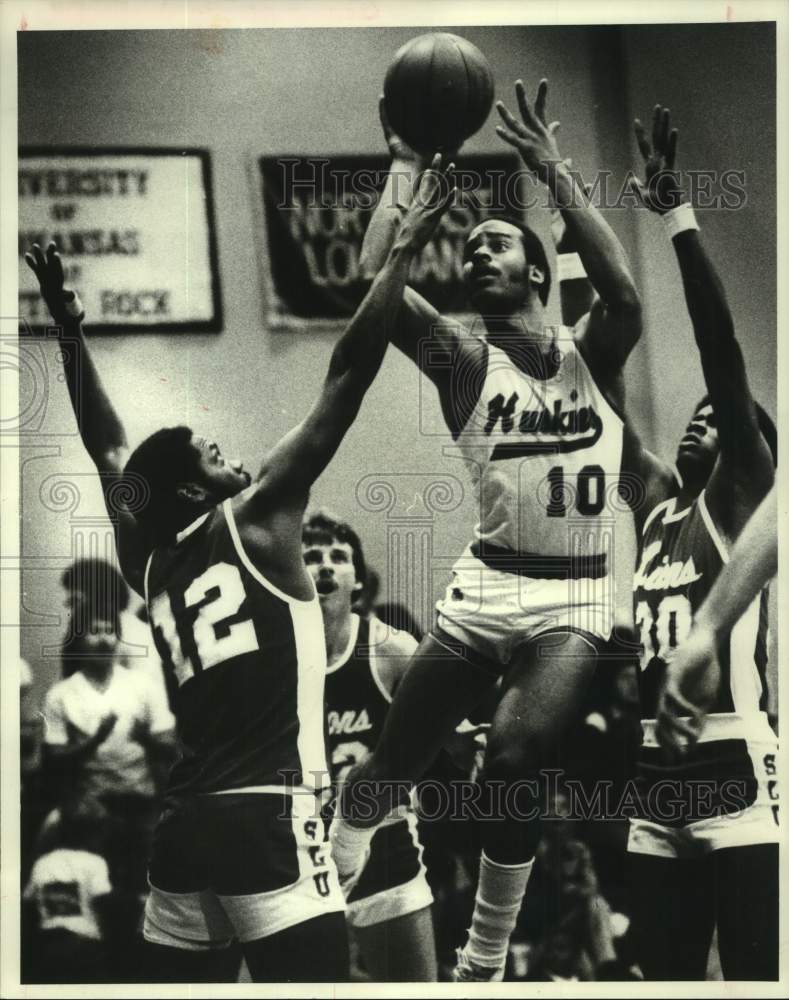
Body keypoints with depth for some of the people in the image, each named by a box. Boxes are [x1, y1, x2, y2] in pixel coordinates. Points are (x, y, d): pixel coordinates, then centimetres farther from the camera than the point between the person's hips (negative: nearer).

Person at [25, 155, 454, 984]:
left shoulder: (146, 558, 14)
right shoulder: (253, 520, -3)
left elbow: (108, 450, 30)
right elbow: (347, 378, -4)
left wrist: (71, 332, 36)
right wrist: (406, 246, -1)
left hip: (183, 823, 8)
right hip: (265, 815, -8)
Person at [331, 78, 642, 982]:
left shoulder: (591, 355, 3)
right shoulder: (465, 361, 0)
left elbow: (625, 292, -21)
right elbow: (374, 278, -16)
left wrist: (554, 174, -20)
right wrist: (404, 167, -12)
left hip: (576, 597, -1)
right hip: (487, 583, 1)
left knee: (514, 757, -18)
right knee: (396, 754, 2)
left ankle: (484, 964, 1)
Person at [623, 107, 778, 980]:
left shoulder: (740, 500, -2)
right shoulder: (657, 503, 16)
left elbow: (724, 358, -13)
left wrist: (678, 215, -17)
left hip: (736, 775, -7)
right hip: (657, 781, 7)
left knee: (757, 978, -6)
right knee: (669, 977, 12)